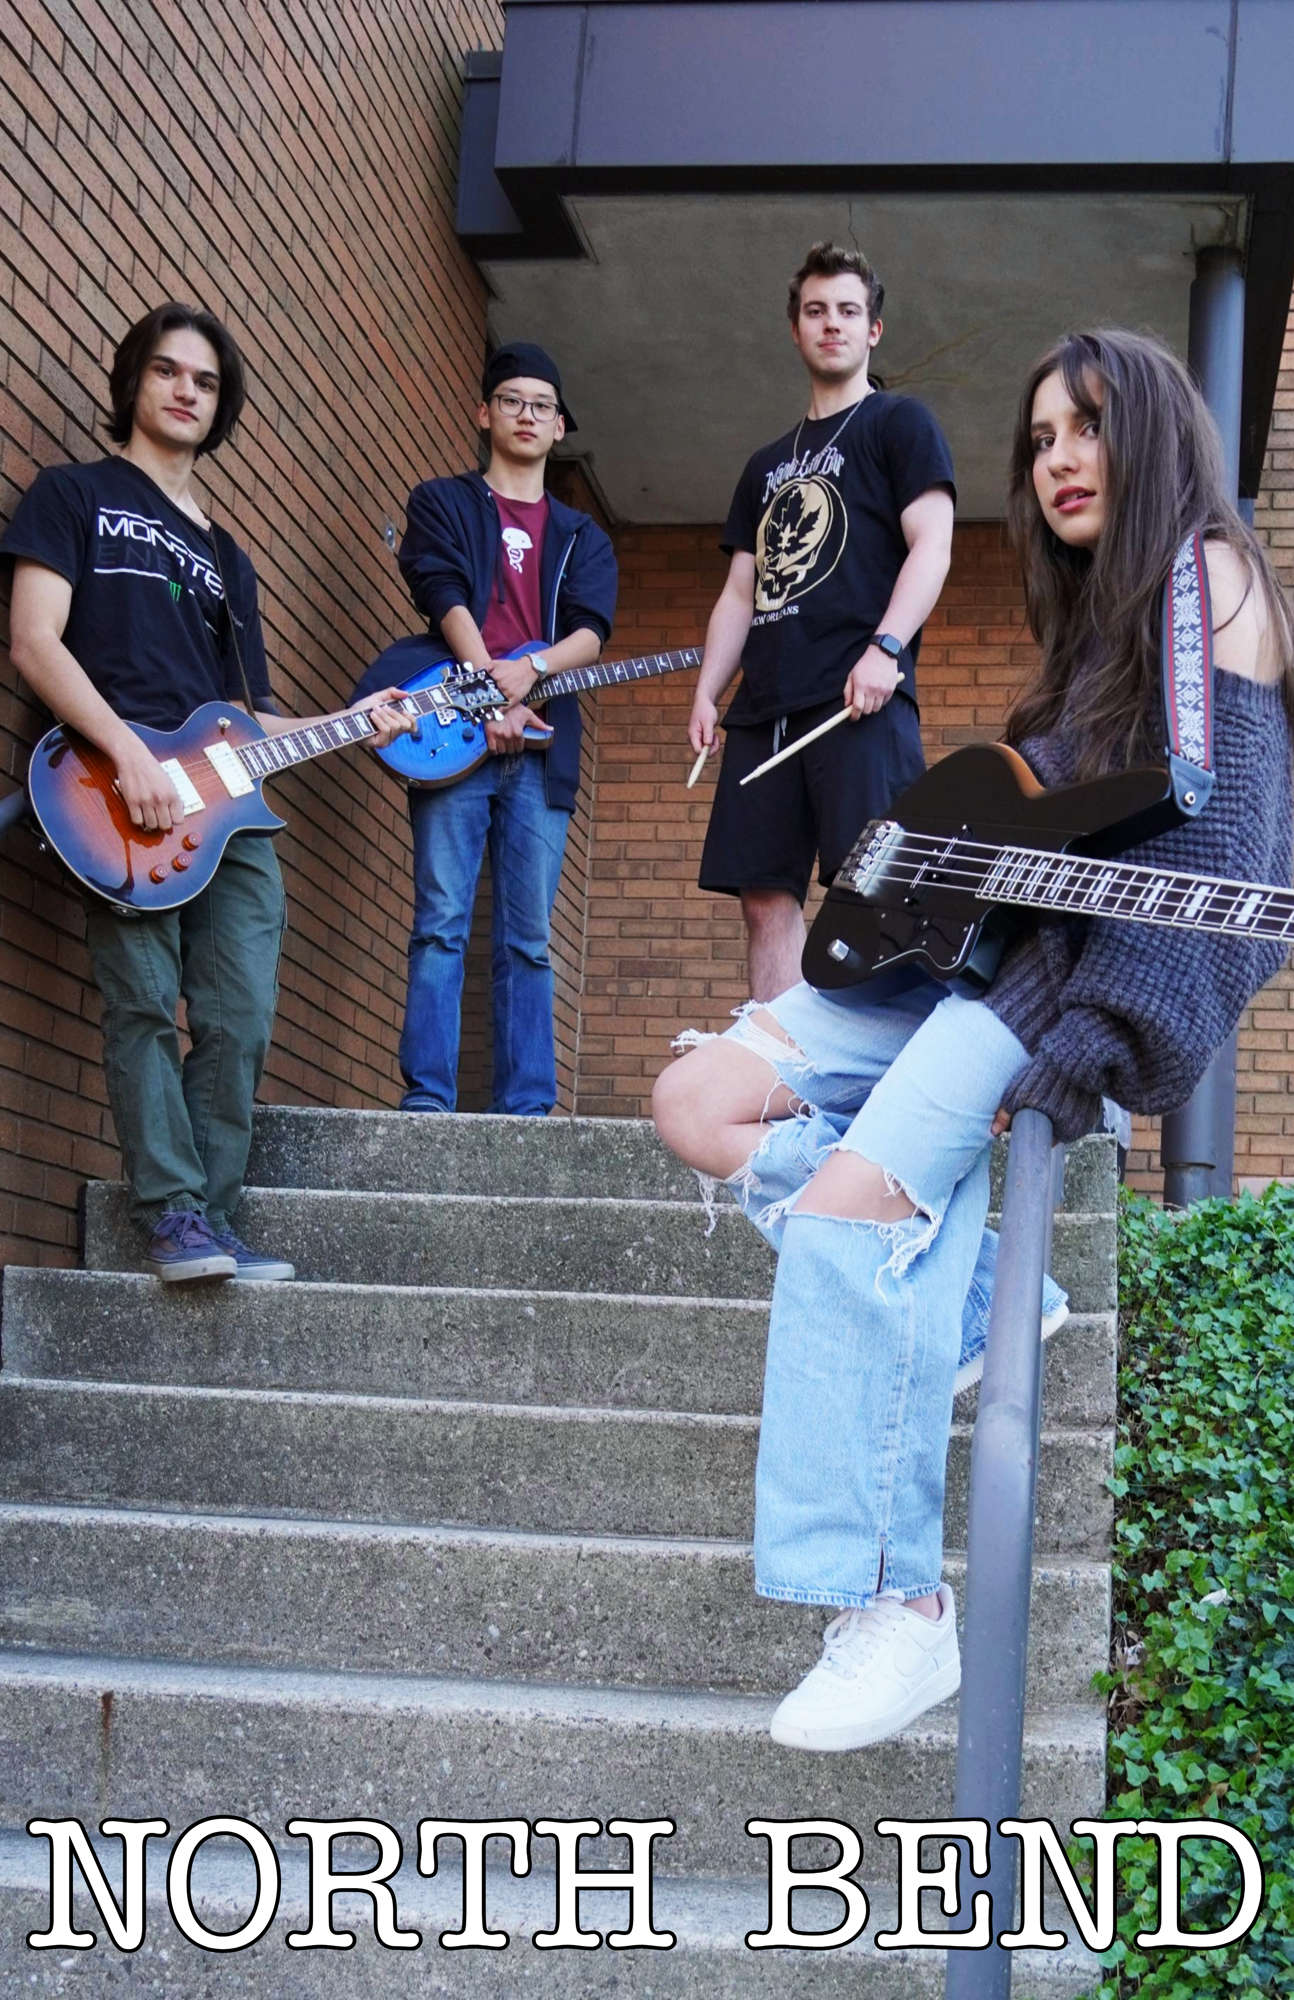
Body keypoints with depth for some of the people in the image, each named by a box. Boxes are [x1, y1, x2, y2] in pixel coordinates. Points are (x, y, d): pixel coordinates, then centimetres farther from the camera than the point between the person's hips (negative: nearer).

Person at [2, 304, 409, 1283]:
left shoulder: (226, 558, 29)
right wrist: (131, 754, -15)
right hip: (121, 794, -5)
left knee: (240, 1019, -5)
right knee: (145, 1005, -13)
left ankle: (211, 1226, 0)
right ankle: (174, 1215, -10)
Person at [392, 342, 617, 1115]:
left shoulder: (582, 537, 22)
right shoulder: (443, 503, 14)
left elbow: (591, 632, 5)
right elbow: (446, 599, -3)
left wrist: (529, 671, -16)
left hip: (540, 749, 3)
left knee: (528, 941, 1)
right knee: (442, 926, -8)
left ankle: (527, 1105, 1)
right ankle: (427, 1100, -9)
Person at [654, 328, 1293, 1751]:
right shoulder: (1095, 611, 21)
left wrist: (1072, 1048, -26)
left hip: (1106, 990, -10)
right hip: (991, 940, 10)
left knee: (850, 1197, -30)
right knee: (696, 1100, -1)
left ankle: (894, 1609, -28)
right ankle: (967, 1294, -4)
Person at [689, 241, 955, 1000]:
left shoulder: (899, 425, 9)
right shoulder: (768, 465, 27)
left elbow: (932, 545, -4)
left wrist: (886, 648, -19)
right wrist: (707, 691, 10)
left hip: (860, 697, -6)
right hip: (766, 708, 7)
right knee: (766, 897, 1)